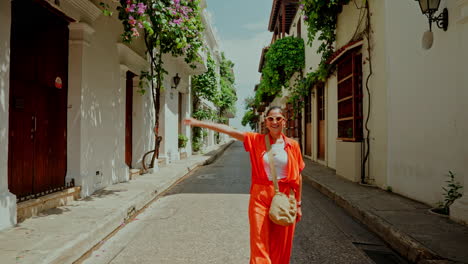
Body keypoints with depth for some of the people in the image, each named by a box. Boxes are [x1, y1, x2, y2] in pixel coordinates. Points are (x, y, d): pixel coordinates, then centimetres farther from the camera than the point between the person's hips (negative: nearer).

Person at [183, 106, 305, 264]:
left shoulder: (292, 145, 1)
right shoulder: (256, 140, 1)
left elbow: (298, 176, 7)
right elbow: (229, 130, -5)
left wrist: (298, 204, 9)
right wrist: (199, 123, -8)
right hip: (260, 197, 0)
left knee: (280, 246, 10)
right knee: (259, 244, 2)